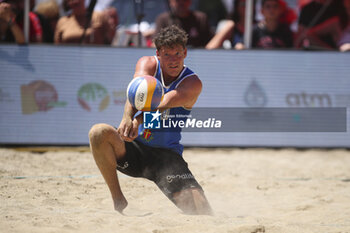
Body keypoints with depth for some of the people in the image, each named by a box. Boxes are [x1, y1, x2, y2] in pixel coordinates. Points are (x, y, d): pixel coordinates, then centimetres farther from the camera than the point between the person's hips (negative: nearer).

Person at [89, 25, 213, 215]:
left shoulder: (192, 83, -9)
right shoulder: (148, 64, -4)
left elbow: (163, 103, -29)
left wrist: (138, 121, -49)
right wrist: (127, 117, -49)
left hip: (167, 155, -2)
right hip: (134, 149, 2)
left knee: (203, 213, -23)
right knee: (99, 133, -30)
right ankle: (118, 201, -15)